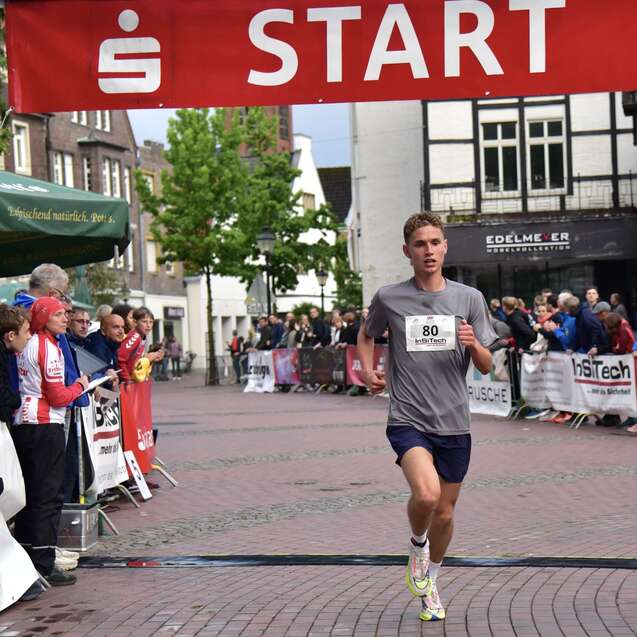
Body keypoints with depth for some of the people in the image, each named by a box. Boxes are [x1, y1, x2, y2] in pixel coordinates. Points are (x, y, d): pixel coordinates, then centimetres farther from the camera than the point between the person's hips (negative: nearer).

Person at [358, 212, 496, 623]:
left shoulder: (469, 298, 3)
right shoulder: (389, 298, -1)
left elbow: (486, 366, 6)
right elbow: (367, 335, 20)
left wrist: (473, 344, -16)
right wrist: (368, 371, 3)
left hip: (455, 423, 3)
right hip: (408, 420, -3)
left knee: (445, 511, 11)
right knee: (426, 494, -26)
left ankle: (430, 581, 38)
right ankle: (417, 544, 8)